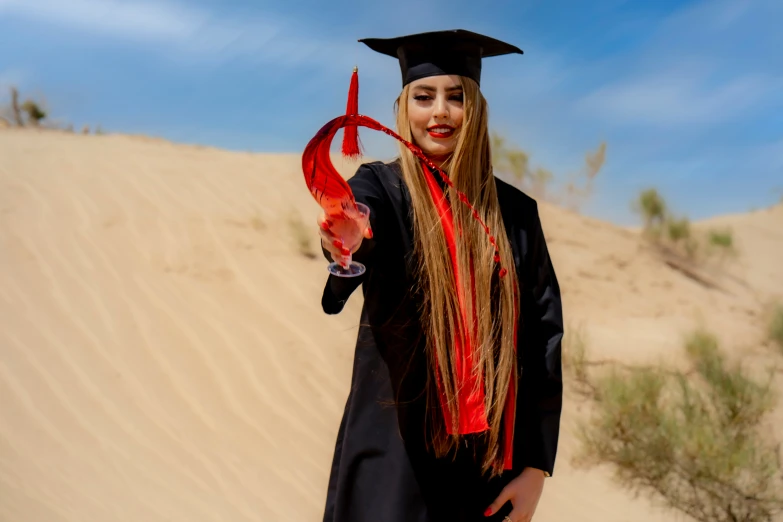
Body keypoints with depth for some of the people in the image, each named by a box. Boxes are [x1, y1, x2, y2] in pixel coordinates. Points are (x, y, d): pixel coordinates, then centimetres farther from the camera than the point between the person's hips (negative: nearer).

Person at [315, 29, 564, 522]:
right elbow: (361, 232, -27)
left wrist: (536, 466, -3)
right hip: (395, 456, -3)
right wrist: (347, 249, -51)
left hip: (490, 461, 3)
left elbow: (543, 338, 3)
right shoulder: (382, 187, -3)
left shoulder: (515, 212, 4)